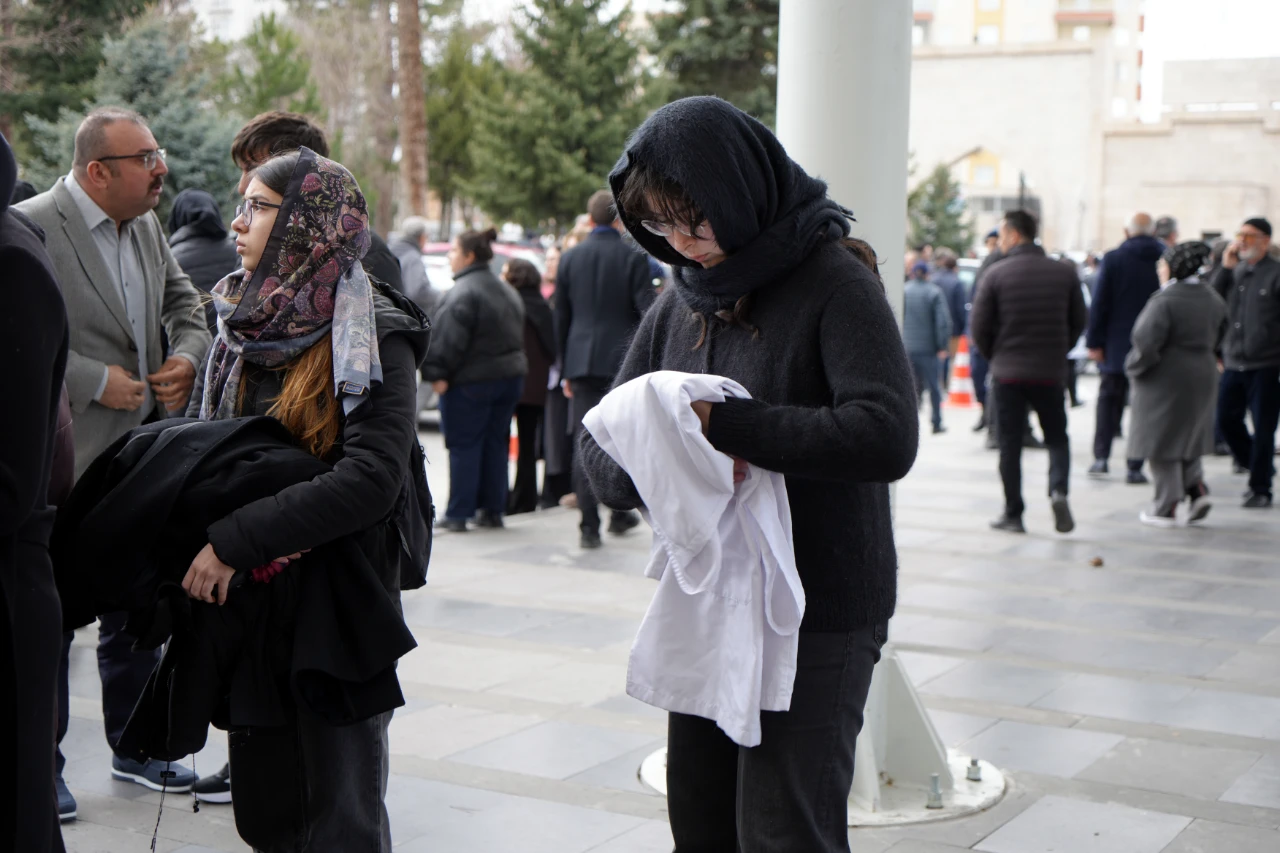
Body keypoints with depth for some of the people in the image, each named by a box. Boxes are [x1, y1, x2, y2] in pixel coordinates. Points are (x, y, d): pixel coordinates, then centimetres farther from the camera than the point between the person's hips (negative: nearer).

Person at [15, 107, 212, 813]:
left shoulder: (147, 224, 9)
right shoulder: (31, 227, -15)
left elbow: (184, 301, 22)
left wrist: (188, 355, 2)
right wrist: (96, 381, -20)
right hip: (63, 460, -7)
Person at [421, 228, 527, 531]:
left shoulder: (462, 292, -17)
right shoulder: (507, 291, 14)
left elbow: (450, 340, -20)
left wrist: (436, 373, -14)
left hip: (470, 381, -8)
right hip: (510, 375, 8)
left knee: (464, 446, -2)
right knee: (495, 444, 13)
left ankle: (458, 514, 0)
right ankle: (492, 509, 16)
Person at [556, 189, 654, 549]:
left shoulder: (570, 258, 5)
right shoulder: (633, 256, -4)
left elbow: (561, 318, 9)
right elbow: (647, 311, -8)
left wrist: (565, 370, 16)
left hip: (582, 362, 2)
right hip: (623, 360, -2)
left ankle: (589, 526, -2)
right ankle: (619, 513, 22)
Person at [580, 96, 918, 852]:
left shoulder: (835, 284, -11)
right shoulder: (681, 299, 8)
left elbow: (886, 435, -25)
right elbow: (601, 446, 8)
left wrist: (724, 424, -23)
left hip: (816, 618, -6)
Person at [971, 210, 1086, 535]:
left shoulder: (996, 275, -7)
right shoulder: (1064, 273, 1)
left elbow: (980, 326, -6)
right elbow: (1078, 322, 6)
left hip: (1007, 373, -2)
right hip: (1050, 373, 2)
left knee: (1010, 444, 7)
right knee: (1057, 437, 14)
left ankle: (1013, 514, 8)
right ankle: (1058, 490, -12)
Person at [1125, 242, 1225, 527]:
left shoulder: (1164, 301, -19)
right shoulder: (1213, 300, 8)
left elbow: (1146, 343, -24)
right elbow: (1219, 339, 16)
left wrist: (1134, 367, -8)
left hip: (1166, 379, -7)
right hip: (1202, 377, 7)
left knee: (1162, 442, 2)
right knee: (1187, 438, 22)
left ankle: (1166, 508, 5)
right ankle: (1198, 490, 7)